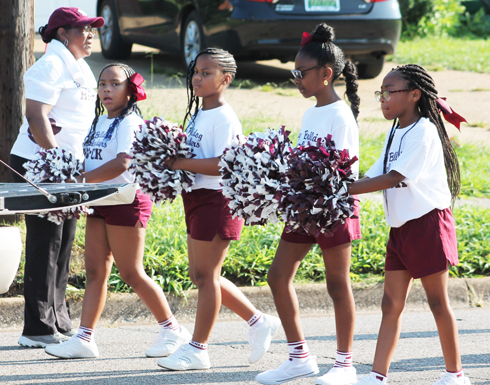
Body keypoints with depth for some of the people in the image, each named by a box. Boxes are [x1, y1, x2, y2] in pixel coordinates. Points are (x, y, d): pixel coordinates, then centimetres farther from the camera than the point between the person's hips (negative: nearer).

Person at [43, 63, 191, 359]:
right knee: (95, 271, 4)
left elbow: (122, 163, -24)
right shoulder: (100, 122, 15)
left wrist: (83, 179, -26)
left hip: (126, 201, -8)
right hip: (100, 202, 8)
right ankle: (85, 338, 3)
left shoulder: (130, 123, -12)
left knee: (132, 273, -4)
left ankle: (172, 330, 8)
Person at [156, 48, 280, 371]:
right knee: (200, 275, 14)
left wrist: (182, 163, -25)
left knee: (205, 275, -3)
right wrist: (174, 165, 4)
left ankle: (198, 348, 5)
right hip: (197, 199, 10)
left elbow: (225, 164, -24)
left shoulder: (224, 118, -15)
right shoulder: (197, 114, 14)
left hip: (217, 200, -10)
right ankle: (259, 322, 24)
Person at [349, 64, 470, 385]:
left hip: (429, 223, -8)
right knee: (391, 304, 3)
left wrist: (343, 189, -24)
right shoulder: (396, 133, 12)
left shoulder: (423, 132, -15)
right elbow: (374, 176, 8)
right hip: (400, 227, 8)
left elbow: (394, 178, -23)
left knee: (438, 301, 2)